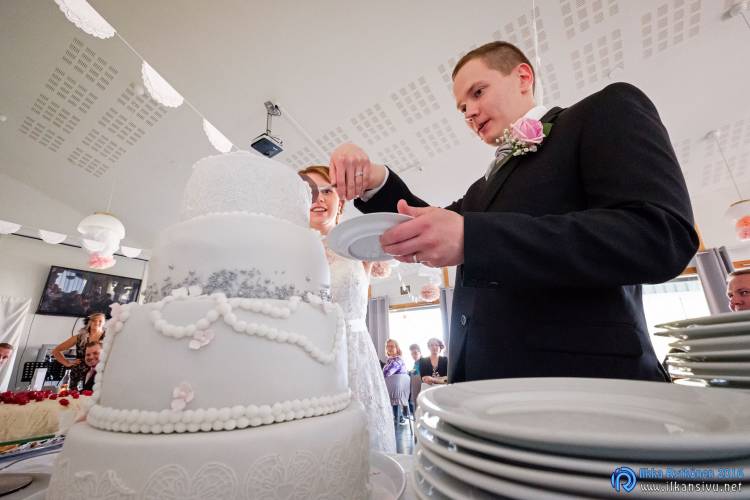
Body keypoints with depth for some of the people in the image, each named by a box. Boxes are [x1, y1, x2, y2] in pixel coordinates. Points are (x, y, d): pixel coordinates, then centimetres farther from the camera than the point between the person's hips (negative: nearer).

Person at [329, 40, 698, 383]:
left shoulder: (605, 111, 0)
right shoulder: (485, 187, 19)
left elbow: (662, 236, -15)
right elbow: (426, 235, 15)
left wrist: (472, 237, -25)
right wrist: (374, 182, -3)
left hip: (584, 383, -6)